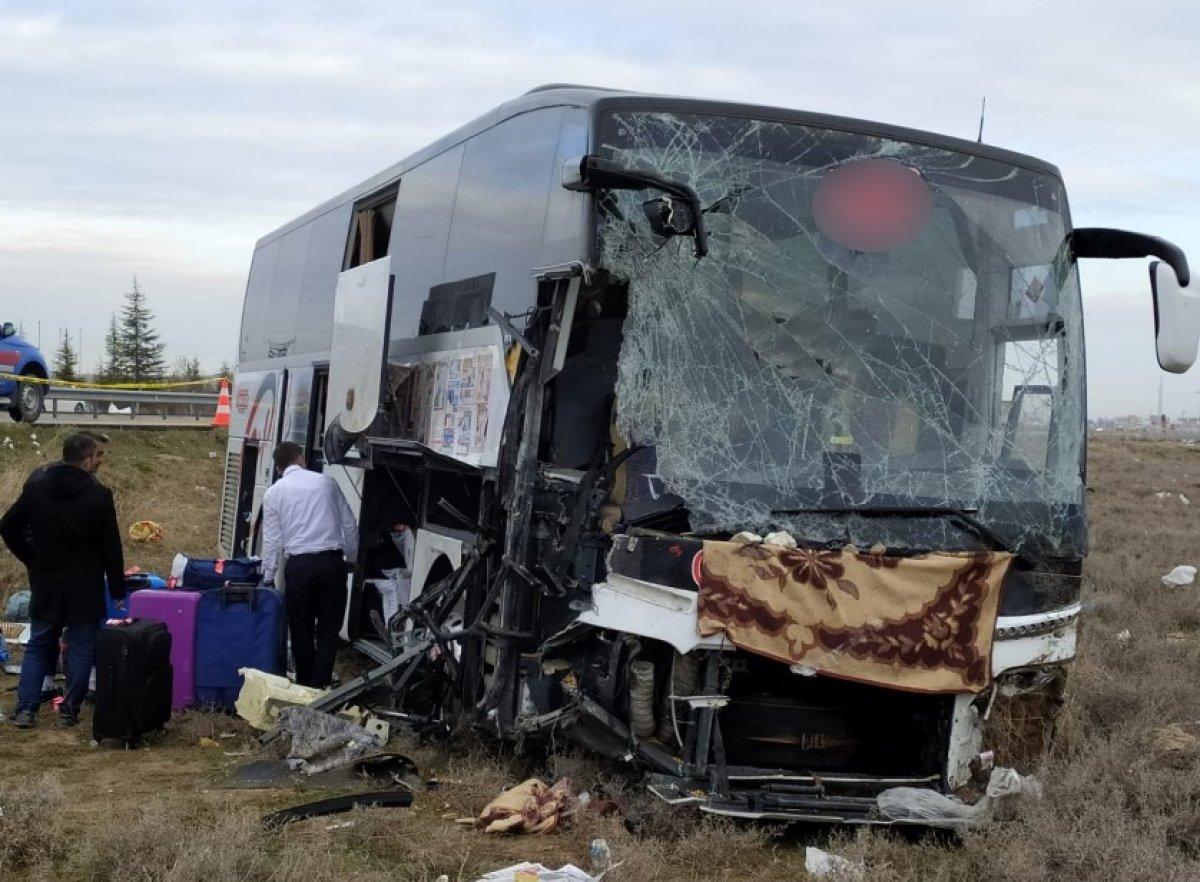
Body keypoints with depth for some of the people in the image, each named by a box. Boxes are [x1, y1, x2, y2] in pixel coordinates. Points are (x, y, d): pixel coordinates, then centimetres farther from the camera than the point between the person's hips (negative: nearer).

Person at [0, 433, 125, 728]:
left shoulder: (35, 489, 0)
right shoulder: (99, 495, -12)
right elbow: (111, 548, -9)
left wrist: (32, 560, 13)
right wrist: (118, 590, -1)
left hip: (45, 585, 4)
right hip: (85, 587, -3)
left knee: (38, 646, 13)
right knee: (81, 648, 7)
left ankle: (26, 708, 7)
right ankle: (70, 710, 8)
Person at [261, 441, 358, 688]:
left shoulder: (274, 493, 6)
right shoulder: (326, 482, 8)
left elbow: (272, 539, 5)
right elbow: (349, 525, 11)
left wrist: (268, 576, 14)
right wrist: (350, 557, 23)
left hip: (299, 565, -1)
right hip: (332, 561, 1)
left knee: (301, 630, 12)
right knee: (328, 630, 6)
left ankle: (305, 685, 17)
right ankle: (320, 685, 1)